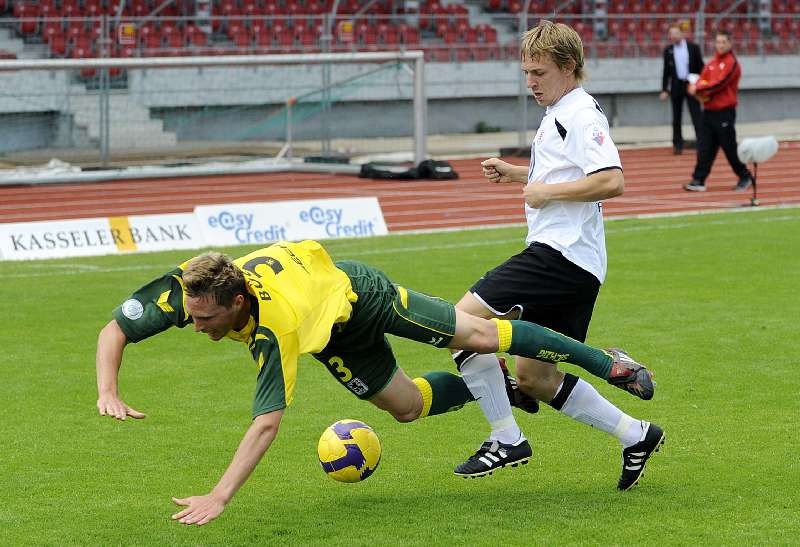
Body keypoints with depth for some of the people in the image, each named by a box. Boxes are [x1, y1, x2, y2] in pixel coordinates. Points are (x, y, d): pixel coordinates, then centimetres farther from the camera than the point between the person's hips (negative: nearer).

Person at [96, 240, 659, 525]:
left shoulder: (274, 328, -47)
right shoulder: (187, 290, -33)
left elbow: (267, 422, -50)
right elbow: (114, 329, -22)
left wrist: (219, 498, -56)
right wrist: (109, 392, -40)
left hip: (353, 289, -6)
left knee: (478, 334, 2)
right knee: (409, 405, 13)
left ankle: (598, 359, 21)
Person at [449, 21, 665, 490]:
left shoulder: (581, 115, -11)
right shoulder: (559, 115, 20)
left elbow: (612, 181, -25)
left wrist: (545, 191, -18)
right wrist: (515, 173, 21)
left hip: (561, 254, -11)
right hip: (573, 266, 11)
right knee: (534, 377, 12)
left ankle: (505, 439, -8)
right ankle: (635, 436, 18)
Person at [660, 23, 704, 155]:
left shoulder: (693, 47, 0)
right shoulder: (668, 50, 4)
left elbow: (700, 67, 3)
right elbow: (666, 71, 7)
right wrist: (664, 90, 3)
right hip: (676, 86, 2)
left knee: (696, 117, -5)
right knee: (676, 118, 5)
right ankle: (678, 145, 12)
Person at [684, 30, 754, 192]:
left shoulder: (731, 63, -9)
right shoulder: (712, 64, 14)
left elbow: (719, 83, -18)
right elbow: (701, 81, 8)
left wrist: (698, 88, -15)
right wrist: (699, 90, -15)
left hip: (724, 113, -6)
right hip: (708, 111, 6)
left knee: (730, 148, 2)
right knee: (704, 148, 1)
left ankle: (745, 177, 17)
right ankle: (698, 181, 1)